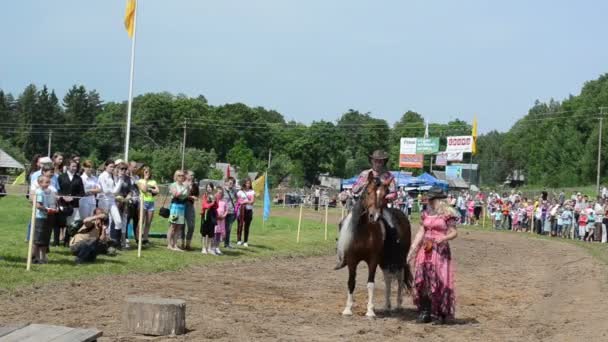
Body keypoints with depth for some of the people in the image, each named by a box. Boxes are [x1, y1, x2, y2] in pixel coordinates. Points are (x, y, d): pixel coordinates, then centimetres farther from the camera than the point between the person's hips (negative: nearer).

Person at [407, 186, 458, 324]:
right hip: (425, 250, 6)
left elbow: (454, 233, -6)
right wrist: (412, 249, 11)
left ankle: (442, 314, 5)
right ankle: (425, 313, 12)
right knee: (422, 280, 4)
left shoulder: (447, 214, -6)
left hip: (440, 250, -6)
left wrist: (443, 238, -25)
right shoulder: (427, 213, 11)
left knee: (439, 281, -5)